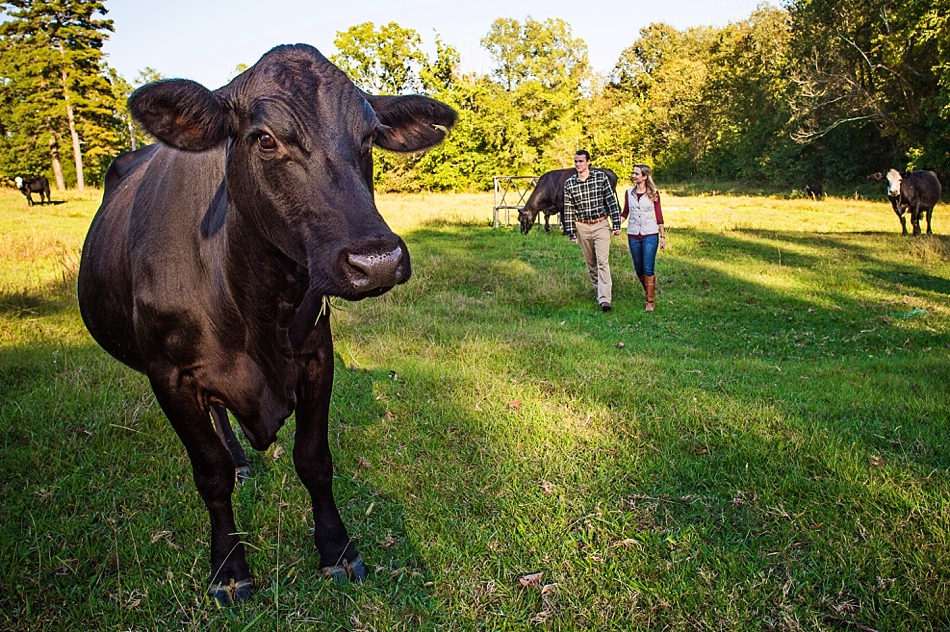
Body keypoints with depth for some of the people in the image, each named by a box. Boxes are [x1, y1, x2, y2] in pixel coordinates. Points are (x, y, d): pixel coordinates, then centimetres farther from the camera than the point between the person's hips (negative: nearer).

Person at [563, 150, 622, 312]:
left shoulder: (601, 177, -4)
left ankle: (604, 299, -17)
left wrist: (616, 224, -6)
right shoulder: (569, 183, 1)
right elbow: (568, 209, 3)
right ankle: (600, 290, 27)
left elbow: (611, 201, -3)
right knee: (590, 263, 11)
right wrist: (571, 232, 1)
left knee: (602, 261, -12)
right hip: (582, 227, 3)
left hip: (601, 225, -3)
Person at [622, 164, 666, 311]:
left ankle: (650, 301, -3)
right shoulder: (629, 192, 5)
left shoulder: (653, 193, -2)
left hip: (650, 235, -3)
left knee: (648, 269, -9)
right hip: (633, 235, 3)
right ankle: (648, 291, 33)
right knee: (639, 270, 10)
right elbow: (625, 213, 11)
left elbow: (659, 215, 2)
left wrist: (663, 236, 2)